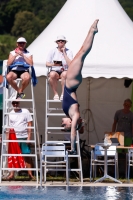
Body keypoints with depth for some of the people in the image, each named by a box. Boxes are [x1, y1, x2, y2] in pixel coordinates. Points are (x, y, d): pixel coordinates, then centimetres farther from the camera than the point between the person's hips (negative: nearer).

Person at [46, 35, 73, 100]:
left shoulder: (68, 52, 3)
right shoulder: (53, 51, 7)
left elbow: (70, 64, -12)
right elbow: (47, 64, 3)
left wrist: (64, 53, -11)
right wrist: (54, 64, -19)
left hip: (65, 71, -1)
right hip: (54, 70, 1)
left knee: (65, 74, -38)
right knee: (52, 74, -36)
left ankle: (63, 94, -30)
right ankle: (55, 94, -25)